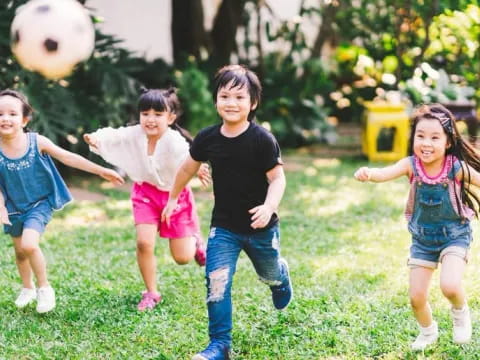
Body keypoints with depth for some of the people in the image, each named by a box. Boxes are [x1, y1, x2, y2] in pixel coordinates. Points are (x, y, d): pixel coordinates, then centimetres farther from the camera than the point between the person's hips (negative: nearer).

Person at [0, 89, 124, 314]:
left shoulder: (37, 142, -19)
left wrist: (101, 171, -10)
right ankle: (27, 288, 45)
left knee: (29, 245, -23)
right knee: (20, 251, 17)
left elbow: (68, 158, -11)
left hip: (40, 203, -3)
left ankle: (44, 288, 1)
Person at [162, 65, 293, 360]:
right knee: (217, 282, -13)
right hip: (224, 227, 1)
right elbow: (188, 168, 8)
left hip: (260, 227, -1)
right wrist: (173, 198, 19)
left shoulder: (263, 140, -21)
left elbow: (277, 179, -17)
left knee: (270, 274, 23)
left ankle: (282, 276, 62)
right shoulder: (207, 138, -10)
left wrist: (269, 207, -35)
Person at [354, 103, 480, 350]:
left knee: (449, 286, -25)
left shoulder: (457, 168, -21)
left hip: (454, 236, -3)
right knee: (416, 297, 6)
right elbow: (384, 173, -35)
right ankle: (428, 331, 38)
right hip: (422, 238, 3)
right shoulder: (411, 165, -19)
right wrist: (367, 174, -58)